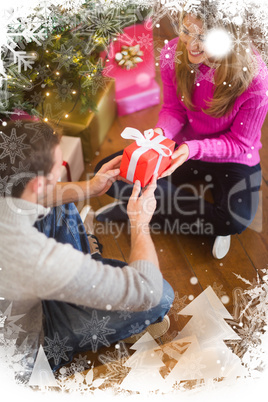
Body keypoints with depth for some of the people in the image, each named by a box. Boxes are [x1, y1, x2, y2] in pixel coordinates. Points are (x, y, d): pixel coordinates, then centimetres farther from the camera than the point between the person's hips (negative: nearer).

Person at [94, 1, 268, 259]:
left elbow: (239, 143, -17)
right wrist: (160, 132, -27)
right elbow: (173, 108, -4)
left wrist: (193, 149, -34)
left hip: (232, 158, -2)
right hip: (184, 147, 3)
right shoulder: (173, 54, -16)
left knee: (237, 219, -33)